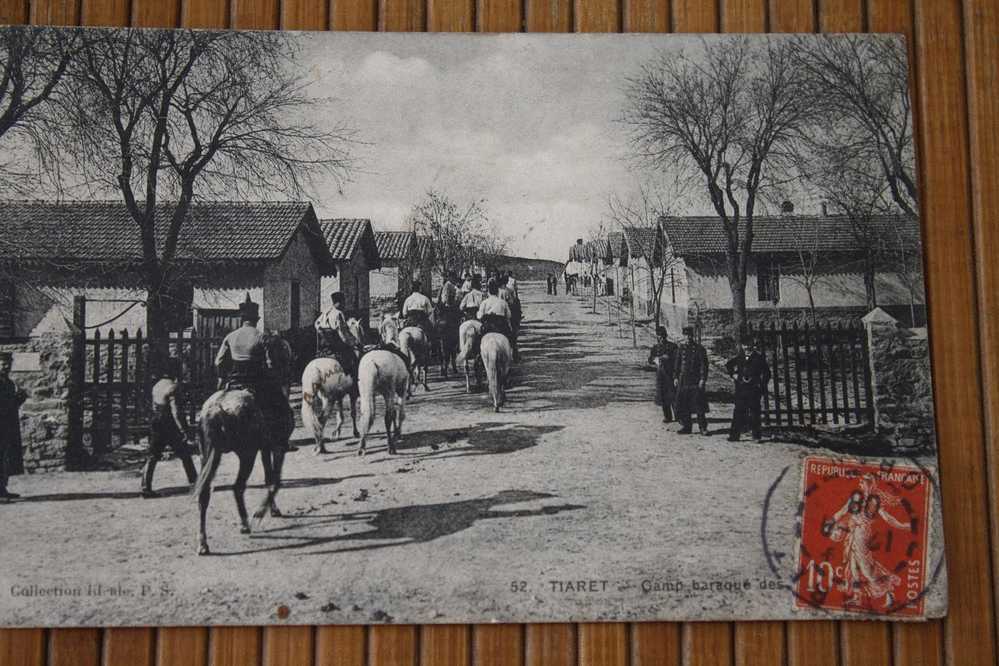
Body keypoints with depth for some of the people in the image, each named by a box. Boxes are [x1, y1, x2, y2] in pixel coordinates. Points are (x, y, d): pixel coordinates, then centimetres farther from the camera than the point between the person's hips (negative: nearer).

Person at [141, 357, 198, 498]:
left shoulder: (157, 385, 8)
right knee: (185, 455, 9)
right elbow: (175, 410, -23)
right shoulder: (173, 387, -17)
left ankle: (146, 487, 0)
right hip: (170, 427, -7)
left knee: (152, 457, 6)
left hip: (156, 424, 7)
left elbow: (155, 406, 16)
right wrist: (182, 430, -23)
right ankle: (194, 481, 20)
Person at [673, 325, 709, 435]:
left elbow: (704, 365, -4)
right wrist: (675, 377, 7)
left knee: (699, 405, -4)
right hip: (683, 381, 4)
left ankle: (703, 427, 4)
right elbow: (677, 364, 14)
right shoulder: (681, 349, 9)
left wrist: (703, 379, -11)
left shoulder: (699, 348, -2)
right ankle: (686, 426, 14)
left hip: (696, 381, -4)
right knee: (683, 405, 5)